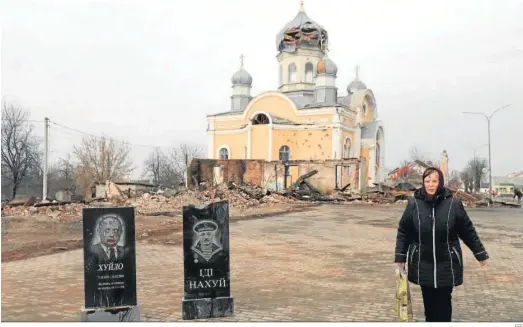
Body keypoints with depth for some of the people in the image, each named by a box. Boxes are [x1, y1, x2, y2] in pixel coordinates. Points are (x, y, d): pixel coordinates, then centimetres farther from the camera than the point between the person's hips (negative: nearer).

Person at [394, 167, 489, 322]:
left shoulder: (453, 203, -8)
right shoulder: (414, 203, -7)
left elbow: (468, 231, 2)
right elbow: (403, 232, 0)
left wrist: (480, 254, 8)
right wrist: (400, 257, -1)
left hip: (446, 265, -1)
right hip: (423, 265, 1)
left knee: (443, 303, 6)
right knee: (429, 302, 13)